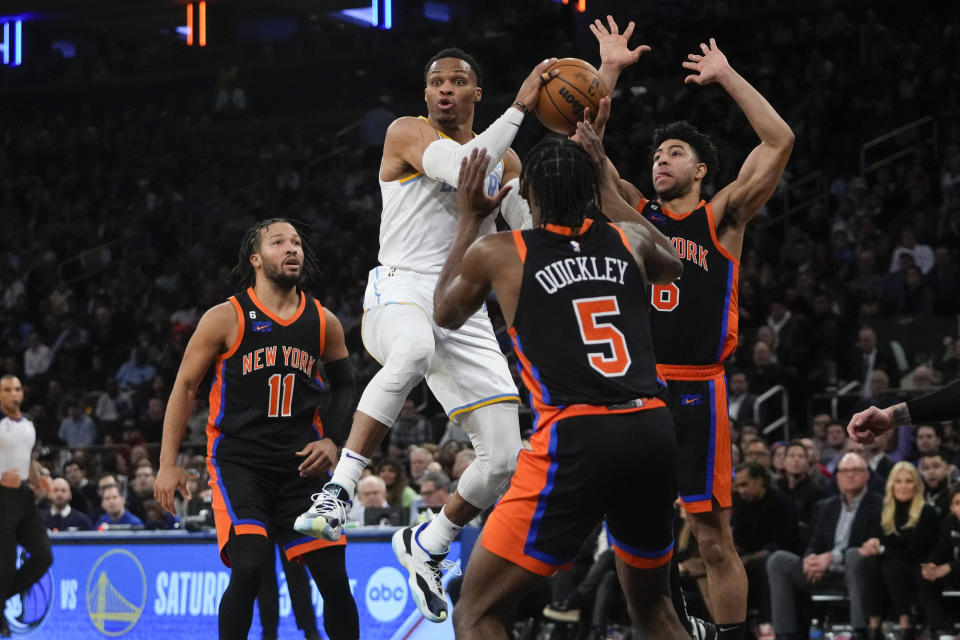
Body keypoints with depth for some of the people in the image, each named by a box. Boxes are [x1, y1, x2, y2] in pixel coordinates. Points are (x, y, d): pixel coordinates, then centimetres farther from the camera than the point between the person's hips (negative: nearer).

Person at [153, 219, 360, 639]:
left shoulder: (323, 322, 4)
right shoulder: (226, 318, -6)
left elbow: (344, 386, 20)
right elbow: (185, 387, -1)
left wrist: (331, 440, 4)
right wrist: (168, 464, -5)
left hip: (301, 463, 3)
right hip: (238, 460, -3)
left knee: (333, 577, 0)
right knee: (249, 567, -22)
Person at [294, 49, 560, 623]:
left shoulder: (504, 159, 18)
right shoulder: (408, 133, 0)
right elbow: (463, 168, -19)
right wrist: (520, 108, -20)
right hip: (402, 289, -6)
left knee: (504, 459, -2)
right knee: (412, 351, -45)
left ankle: (428, 546, 24)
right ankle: (340, 490, -39)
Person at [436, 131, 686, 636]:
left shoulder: (496, 253, 4)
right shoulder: (629, 240, 13)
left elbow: (444, 314, 26)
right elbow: (671, 267, 40)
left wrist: (469, 219, 34)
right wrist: (606, 183, 44)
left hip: (574, 439, -4)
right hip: (652, 431, 5)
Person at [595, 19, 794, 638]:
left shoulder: (722, 216, 4)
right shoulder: (636, 213, 13)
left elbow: (780, 141, -5)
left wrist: (727, 76, -3)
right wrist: (609, 72, 3)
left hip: (696, 391, -3)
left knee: (715, 536, -1)